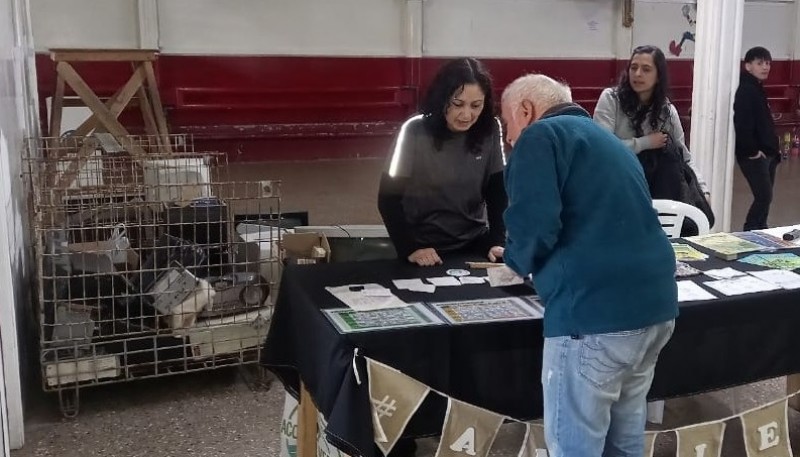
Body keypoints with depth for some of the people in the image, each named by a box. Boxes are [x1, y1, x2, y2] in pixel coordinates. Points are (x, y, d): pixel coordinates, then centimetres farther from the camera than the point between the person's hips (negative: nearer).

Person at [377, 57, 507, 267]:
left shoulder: (490, 130, -4)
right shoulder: (416, 131, -13)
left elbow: (497, 191, 2)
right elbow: (389, 197, -11)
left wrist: (497, 242, -10)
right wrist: (410, 248, -20)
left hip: (475, 244, 2)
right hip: (424, 248, -2)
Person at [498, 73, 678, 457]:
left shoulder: (540, 135, 0)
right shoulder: (607, 140, 26)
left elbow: (534, 224, -16)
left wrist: (517, 260, 5)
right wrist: (525, 259, 31)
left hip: (594, 311, -9)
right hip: (656, 302, 9)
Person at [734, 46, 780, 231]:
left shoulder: (758, 89, 16)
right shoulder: (745, 90, -14)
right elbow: (742, 124, -24)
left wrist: (773, 148, 15)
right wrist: (751, 151, -20)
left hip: (767, 154, 10)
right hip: (754, 156, -9)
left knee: (764, 197, 12)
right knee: (764, 197, -11)